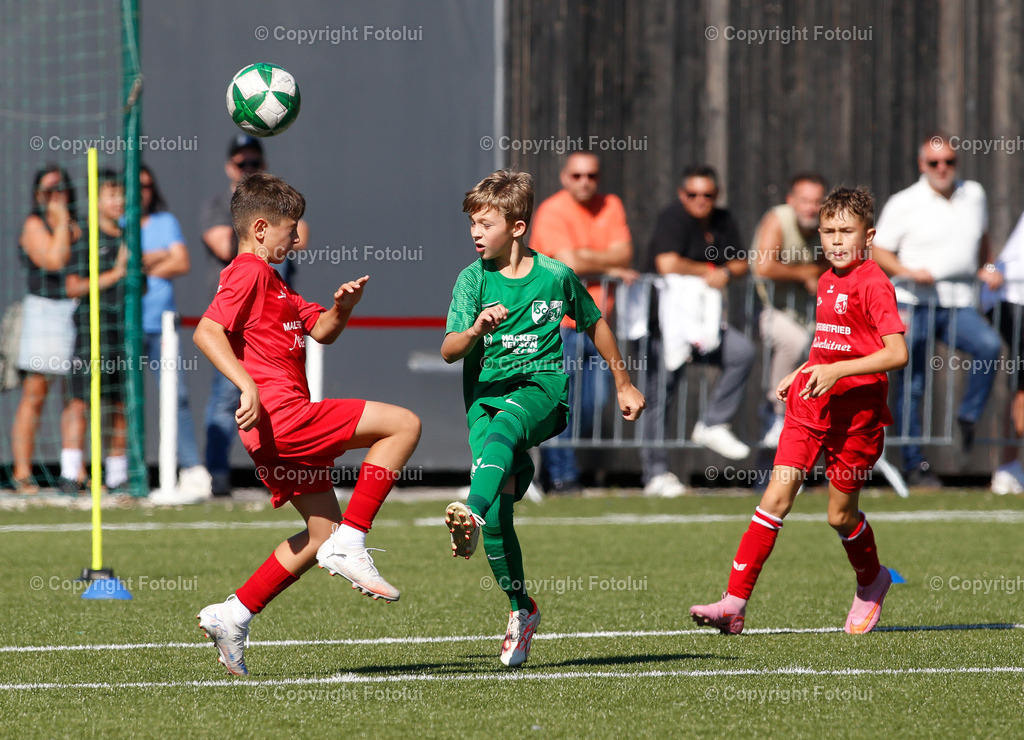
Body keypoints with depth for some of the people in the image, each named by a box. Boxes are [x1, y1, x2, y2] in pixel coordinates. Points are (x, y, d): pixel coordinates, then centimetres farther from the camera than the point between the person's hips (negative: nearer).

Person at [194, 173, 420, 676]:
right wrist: (248, 385, -29)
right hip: (281, 414, -11)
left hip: (281, 433, 11)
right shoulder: (248, 272, -7)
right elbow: (207, 331, -20)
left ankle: (232, 616, 13)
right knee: (404, 424, -10)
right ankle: (350, 546, -12)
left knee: (324, 533, 16)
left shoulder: (271, 283, 26)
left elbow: (321, 330, 26)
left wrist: (342, 306, 5)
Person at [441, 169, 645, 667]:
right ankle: (520, 609, 5)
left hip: (542, 387, -2)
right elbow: (448, 351, -5)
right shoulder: (473, 280, 5)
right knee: (499, 506, -11)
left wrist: (623, 384, 29)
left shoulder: (555, 275, 5)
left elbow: (594, 325, 23)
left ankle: (472, 514, -62)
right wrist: (476, 330, -27)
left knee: (500, 429, -37)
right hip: (487, 391, 2)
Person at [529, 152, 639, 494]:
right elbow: (569, 264, -17)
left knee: (595, 402, 2)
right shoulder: (552, 212, -8)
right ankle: (563, 476, -2)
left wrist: (585, 256, -14)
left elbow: (623, 254, -2)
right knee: (560, 400, -9)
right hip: (558, 319, -5)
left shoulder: (610, 207, 9)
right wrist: (610, 268, -8)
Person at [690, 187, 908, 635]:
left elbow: (897, 353, -21)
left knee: (841, 515, 5)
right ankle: (734, 602, -11)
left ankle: (871, 584, 36)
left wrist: (836, 371, -26)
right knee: (776, 498, -6)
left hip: (856, 412, -6)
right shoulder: (826, 282, 13)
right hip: (810, 405, 6)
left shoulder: (873, 285, -13)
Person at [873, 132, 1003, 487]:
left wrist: (986, 268, 16)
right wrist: (909, 272, -16)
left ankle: (968, 417, -8)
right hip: (914, 302, -3)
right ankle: (914, 463, 6)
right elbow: (879, 251, 0)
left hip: (958, 304, 3)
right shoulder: (903, 203, 0)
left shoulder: (974, 195, 12)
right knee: (911, 386, -2)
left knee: (989, 346, -25)